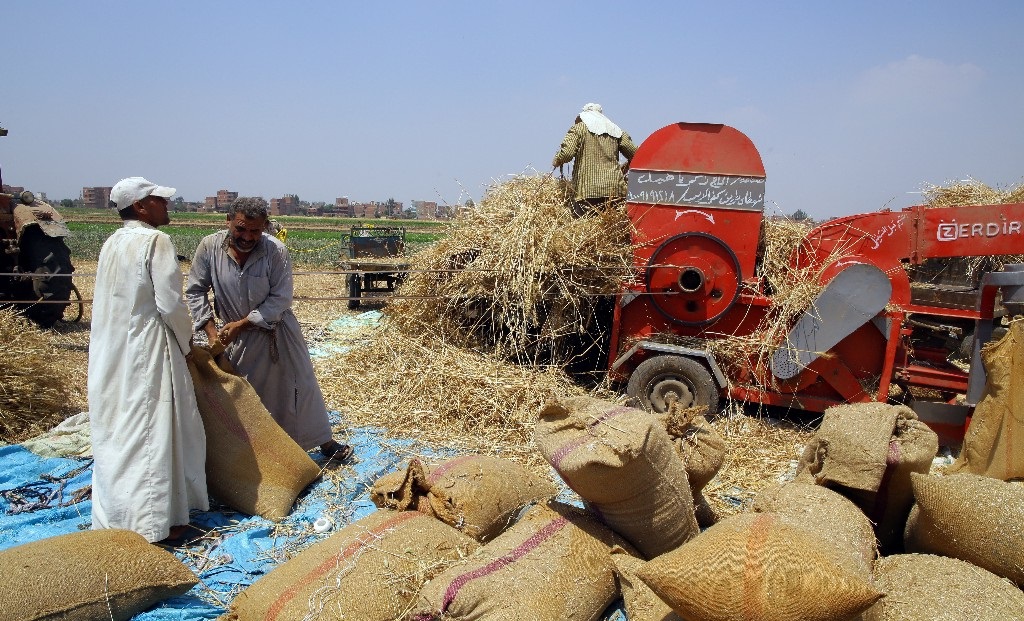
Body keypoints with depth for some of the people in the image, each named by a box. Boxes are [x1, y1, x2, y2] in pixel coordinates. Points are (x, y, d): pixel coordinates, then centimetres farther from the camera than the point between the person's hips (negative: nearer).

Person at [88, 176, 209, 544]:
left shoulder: (112, 244, 9)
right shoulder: (155, 241, -13)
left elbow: (111, 300, 12)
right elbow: (170, 303, -17)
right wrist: (185, 342, 0)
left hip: (110, 354, 8)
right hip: (147, 351, -7)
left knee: (115, 430, 16)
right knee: (153, 433, 1)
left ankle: (113, 513, 28)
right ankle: (156, 519, 8)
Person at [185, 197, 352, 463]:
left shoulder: (276, 251, -21)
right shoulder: (210, 247, -15)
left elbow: (280, 300, -19)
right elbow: (195, 291, -5)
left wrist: (241, 323, -21)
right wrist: (211, 332, -13)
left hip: (277, 329, -1)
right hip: (234, 335, 1)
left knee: (302, 384, 7)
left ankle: (324, 440, 22)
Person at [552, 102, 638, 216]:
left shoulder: (578, 128, 6)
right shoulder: (616, 130, 17)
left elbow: (567, 153, -8)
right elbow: (635, 155, 15)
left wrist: (556, 162, 13)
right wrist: (622, 169, 32)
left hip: (589, 190, -4)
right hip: (616, 189, 4)